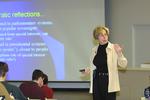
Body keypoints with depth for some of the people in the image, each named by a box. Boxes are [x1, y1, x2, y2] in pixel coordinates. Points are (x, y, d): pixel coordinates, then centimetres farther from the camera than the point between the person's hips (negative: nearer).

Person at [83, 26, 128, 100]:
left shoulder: (114, 48, -4)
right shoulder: (94, 50, 10)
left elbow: (124, 65, -4)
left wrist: (119, 53, -20)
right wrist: (89, 70, 2)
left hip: (109, 82, -5)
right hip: (97, 82, 5)